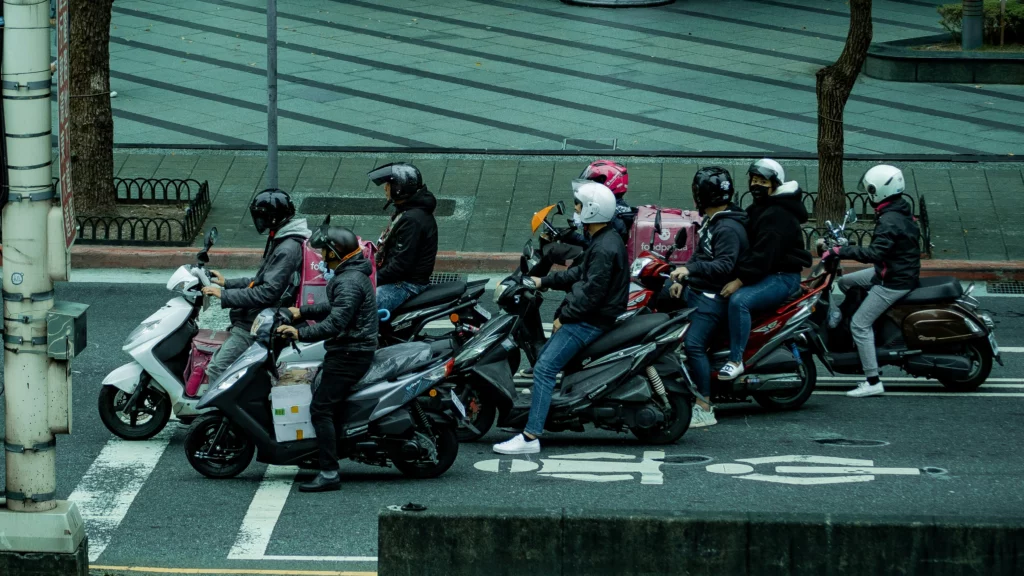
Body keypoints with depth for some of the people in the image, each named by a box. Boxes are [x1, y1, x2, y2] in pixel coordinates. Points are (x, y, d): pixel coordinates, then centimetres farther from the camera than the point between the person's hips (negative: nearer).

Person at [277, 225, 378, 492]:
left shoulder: (349, 282, -20)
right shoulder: (353, 275, 14)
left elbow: (336, 322, -30)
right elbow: (334, 308, 27)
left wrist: (301, 334, -32)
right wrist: (302, 312, 22)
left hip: (349, 355, -11)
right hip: (351, 351, 11)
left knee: (321, 408, -14)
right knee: (324, 399, 23)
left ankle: (329, 473, -18)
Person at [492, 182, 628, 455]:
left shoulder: (605, 249, -21)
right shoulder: (603, 241, 13)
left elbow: (592, 293, -24)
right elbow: (580, 274, 22)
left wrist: (564, 317, -16)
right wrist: (544, 282, 18)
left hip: (592, 320, -11)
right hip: (588, 317, 11)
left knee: (545, 368, -18)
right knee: (543, 359, 19)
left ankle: (531, 437, -22)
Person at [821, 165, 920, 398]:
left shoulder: (889, 221, -24)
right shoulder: (902, 211, 8)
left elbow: (875, 253, -33)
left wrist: (841, 252, -30)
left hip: (894, 281, -10)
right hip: (902, 271, 10)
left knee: (859, 324, -10)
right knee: (845, 282, 20)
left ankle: (873, 382, -12)